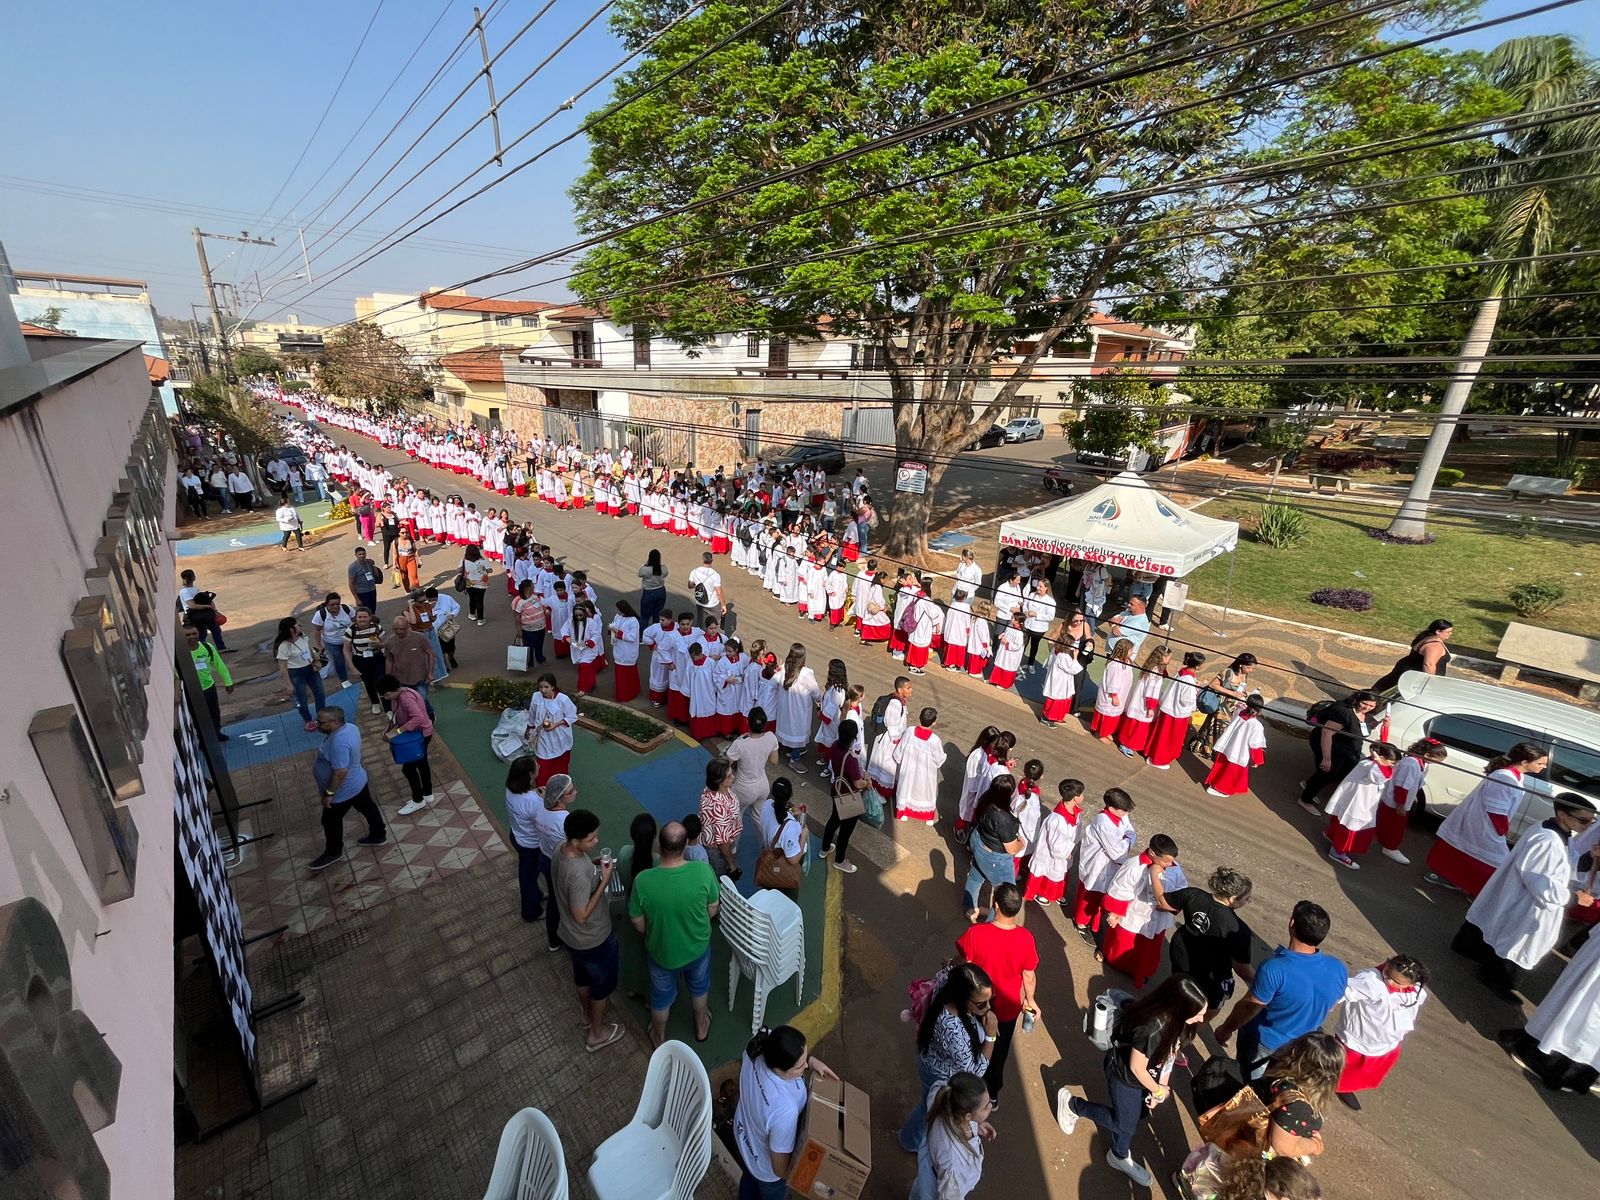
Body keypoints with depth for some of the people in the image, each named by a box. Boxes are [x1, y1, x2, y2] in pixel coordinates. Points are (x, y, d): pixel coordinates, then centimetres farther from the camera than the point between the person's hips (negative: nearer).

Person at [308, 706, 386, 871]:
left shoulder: (339, 743, -38)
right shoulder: (349, 727, -8)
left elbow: (341, 772, -35)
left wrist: (329, 793, -26)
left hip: (343, 791, -9)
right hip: (357, 782, 9)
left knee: (331, 821, 15)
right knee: (367, 807, 24)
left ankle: (333, 853, 37)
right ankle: (378, 836, 44)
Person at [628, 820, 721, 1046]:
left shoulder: (643, 880, -32)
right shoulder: (704, 871, -30)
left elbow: (637, 922, -14)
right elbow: (713, 909, -12)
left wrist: (651, 936, 8)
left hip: (661, 951, 0)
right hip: (697, 947, 1)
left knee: (661, 996, 30)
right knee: (699, 986, 32)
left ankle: (659, 1037, 55)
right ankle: (701, 1027, 57)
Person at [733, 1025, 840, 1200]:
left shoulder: (757, 1047, -32)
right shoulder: (784, 1111, -47)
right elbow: (781, 1169, -30)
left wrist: (811, 1060, -19)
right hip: (767, 1168, -5)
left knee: (750, 1176, 36)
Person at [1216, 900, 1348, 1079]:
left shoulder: (1274, 969, -38)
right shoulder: (1338, 969, -20)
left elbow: (1248, 1007, -24)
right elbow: (1329, 1007, 1)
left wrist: (1226, 1029, -5)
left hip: (1264, 1042, -5)